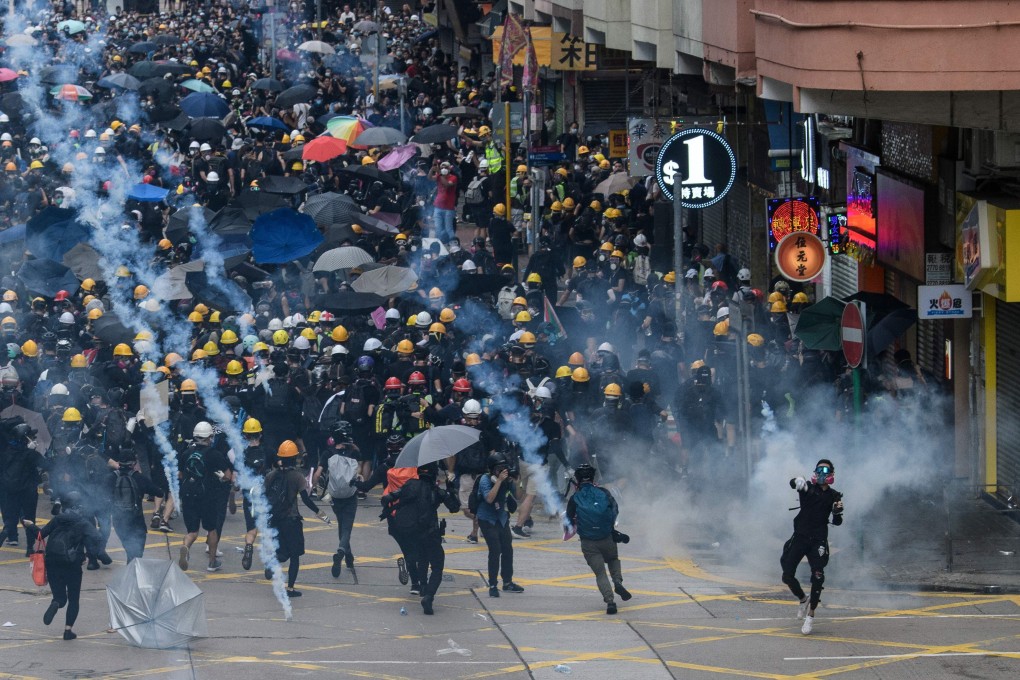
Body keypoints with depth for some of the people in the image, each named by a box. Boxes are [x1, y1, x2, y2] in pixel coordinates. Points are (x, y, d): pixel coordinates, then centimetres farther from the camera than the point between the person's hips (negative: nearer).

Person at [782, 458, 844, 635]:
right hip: (800, 536, 0)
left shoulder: (834, 496, 9)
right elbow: (793, 483, -18)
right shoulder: (808, 488, 4)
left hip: (818, 540, 0)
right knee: (787, 575, -3)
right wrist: (797, 481, -42)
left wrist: (838, 512, -15)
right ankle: (803, 600, 26)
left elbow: (837, 522, 8)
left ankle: (810, 616, -7)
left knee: (817, 577, -15)